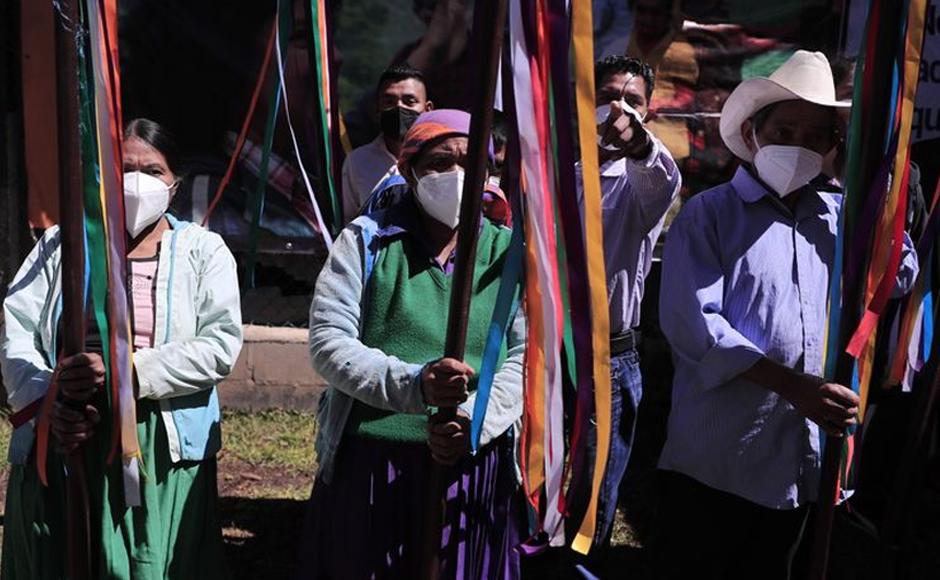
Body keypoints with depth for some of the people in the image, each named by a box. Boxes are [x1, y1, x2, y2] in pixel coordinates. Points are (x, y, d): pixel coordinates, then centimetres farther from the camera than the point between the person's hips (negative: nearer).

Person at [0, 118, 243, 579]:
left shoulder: (202, 250, 4)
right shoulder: (61, 244, 11)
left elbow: (221, 344, -9)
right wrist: (47, 405, -16)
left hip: (160, 448, -2)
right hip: (57, 444, 2)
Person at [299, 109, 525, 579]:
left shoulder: (508, 251, 6)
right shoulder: (366, 240, 1)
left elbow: (525, 357, -1)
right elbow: (327, 342, -8)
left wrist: (475, 421, -18)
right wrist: (413, 383, -23)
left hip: (473, 466, 2)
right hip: (368, 469, -1)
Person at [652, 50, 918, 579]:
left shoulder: (837, 216, 11)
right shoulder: (709, 214, -6)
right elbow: (690, 322, -17)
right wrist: (794, 385, -23)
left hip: (801, 461, 5)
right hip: (714, 460, -5)